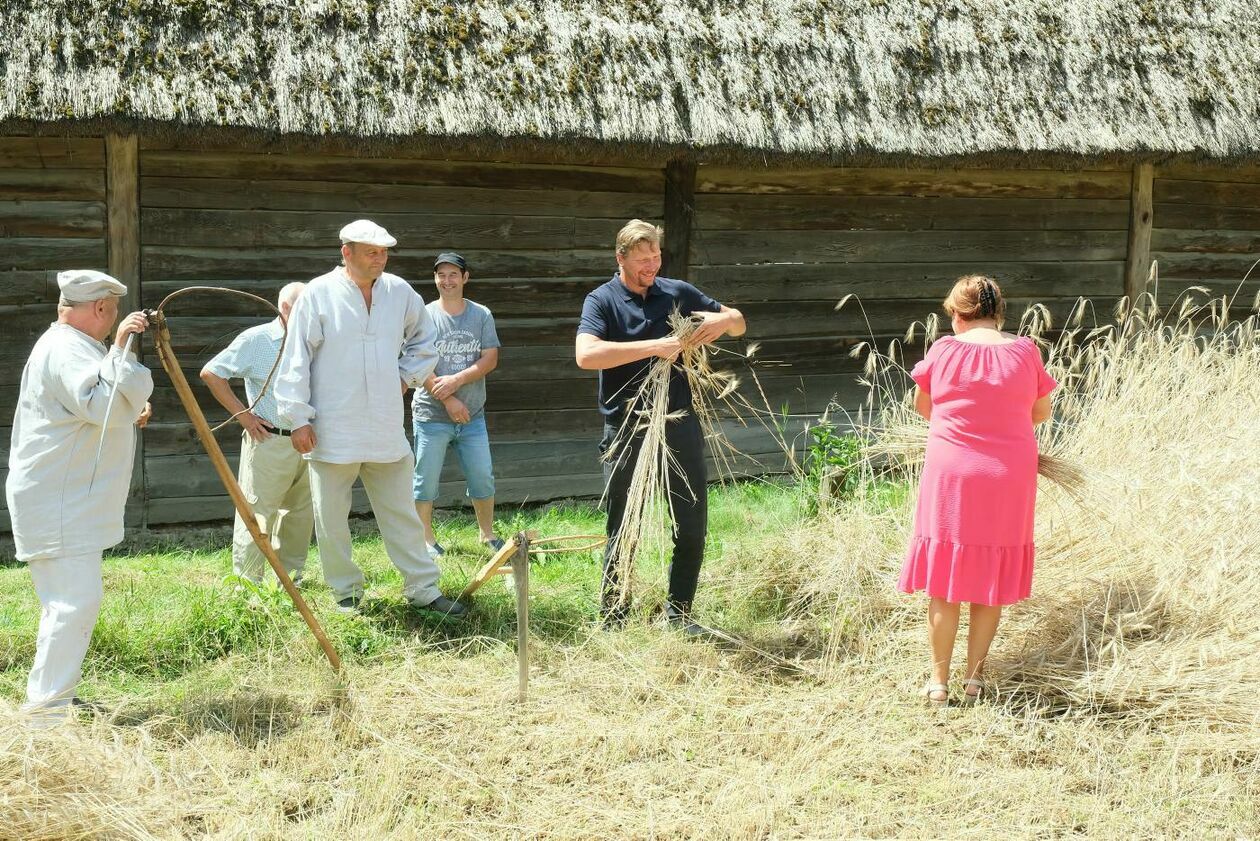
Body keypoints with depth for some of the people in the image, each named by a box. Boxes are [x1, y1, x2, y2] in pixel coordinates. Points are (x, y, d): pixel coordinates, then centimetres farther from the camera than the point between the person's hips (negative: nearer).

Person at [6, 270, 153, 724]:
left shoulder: (68, 345, 19)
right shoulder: (66, 350, -16)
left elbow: (91, 412, 29)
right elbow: (103, 406, -31)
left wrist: (131, 413, 12)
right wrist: (122, 348, -30)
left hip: (68, 500, 11)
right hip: (57, 504, -11)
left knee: (66, 600, 15)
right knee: (77, 600, -13)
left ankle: (52, 699, 23)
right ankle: (45, 706, -8)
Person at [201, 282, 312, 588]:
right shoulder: (256, 340, -5)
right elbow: (211, 373, -4)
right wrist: (242, 414, -8)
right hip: (269, 444, -5)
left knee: (301, 514, 13)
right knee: (257, 515, -4)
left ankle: (291, 577, 26)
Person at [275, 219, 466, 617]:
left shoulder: (399, 292, 4)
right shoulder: (319, 294, -7)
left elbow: (424, 341, 22)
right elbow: (296, 360, -7)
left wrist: (408, 377, 9)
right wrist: (298, 418, -10)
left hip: (387, 431, 3)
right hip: (333, 432, -3)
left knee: (402, 514, 9)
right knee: (331, 518, 7)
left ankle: (423, 589, 16)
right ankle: (346, 592, 21)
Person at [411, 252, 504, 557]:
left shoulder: (481, 315, 4)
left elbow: (490, 359, -3)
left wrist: (457, 379, -16)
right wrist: (448, 400, -14)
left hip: (472, 415, 3)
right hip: (432, 415, -3)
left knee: (483, 478, 8)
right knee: (426, 481, 3)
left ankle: (488, 534, 25)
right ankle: (427, 540, 16)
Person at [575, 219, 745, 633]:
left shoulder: (678, 293, 6)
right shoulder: (602, 300, -6)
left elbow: (739, 324, 15)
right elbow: (586, 355, -25)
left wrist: (723, 319, -10)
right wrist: (654, 346, -28)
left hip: (679, 426, 4)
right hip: (627, 432, -4)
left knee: (692, 526, 10)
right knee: (623, 534, 4)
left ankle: (678, 615, 25)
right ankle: (613, 623, 16)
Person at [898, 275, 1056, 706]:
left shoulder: (944, 350, -6)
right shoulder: (1025, 352, -3)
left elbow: (921, 404, 10)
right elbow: (1041, 412, 10)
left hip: (951, 477, -1)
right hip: (1008, 480, 2)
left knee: (944, 582, 7)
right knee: (991, 578, 13)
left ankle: (939, 682, 12)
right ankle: (975, 675, 20)